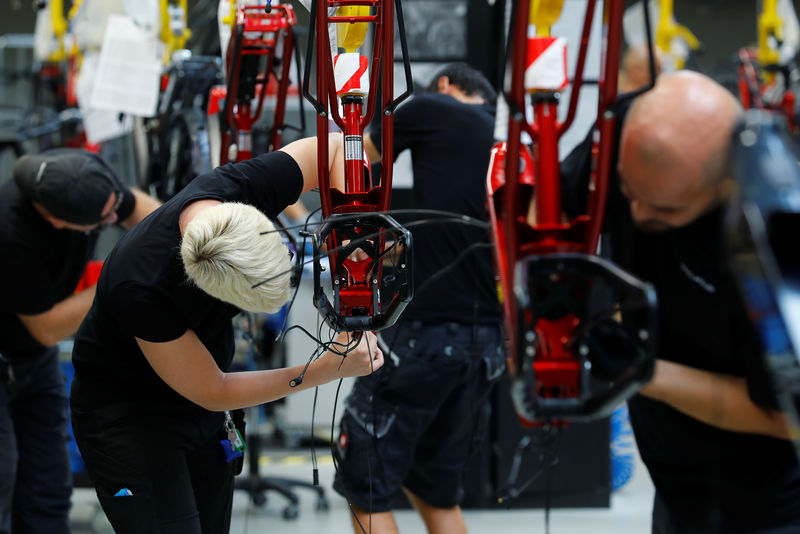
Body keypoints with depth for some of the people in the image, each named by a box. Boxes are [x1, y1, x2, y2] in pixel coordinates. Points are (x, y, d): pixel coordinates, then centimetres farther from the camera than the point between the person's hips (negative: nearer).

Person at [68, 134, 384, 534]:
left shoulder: (239, 188, -25)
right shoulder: (140, 287, -37)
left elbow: (336, 146, -8)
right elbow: (212, 392, -23)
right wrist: (329, 370, -23)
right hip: (124, 412, -6)